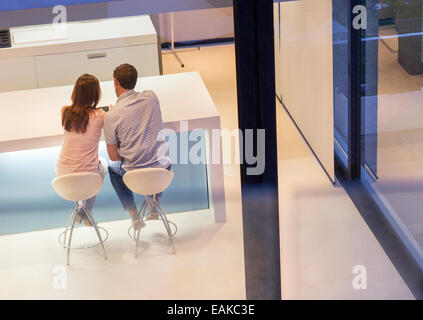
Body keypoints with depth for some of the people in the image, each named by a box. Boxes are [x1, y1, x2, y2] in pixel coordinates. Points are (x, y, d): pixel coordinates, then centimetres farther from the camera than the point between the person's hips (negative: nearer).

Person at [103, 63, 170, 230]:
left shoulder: (111, 117, -13)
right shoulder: (151, 97, -4)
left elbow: (114, 157, -5)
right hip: (163, 171, 3)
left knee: (112, 167, 32)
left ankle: (134, 214, 23)